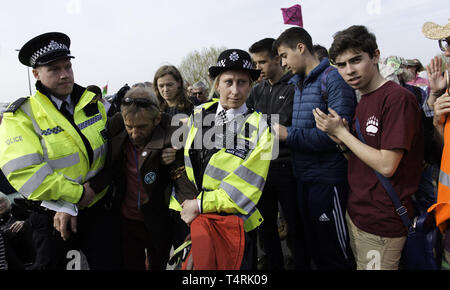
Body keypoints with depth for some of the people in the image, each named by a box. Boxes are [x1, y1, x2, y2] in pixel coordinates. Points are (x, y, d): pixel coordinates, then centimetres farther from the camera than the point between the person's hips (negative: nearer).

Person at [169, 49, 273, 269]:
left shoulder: (259, 126, -8)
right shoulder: (198, 115, 3)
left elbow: (247, 181, -15)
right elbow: (183, 158, 13)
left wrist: (201, 204, -16)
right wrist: (185, 200, 1)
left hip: (234, 223, -3)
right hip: (189, 219, 4)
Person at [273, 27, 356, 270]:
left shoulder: (334, 79, -13)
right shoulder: (295, 83, 11)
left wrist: (288, 135, -19)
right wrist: (275, 129, 1)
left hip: (327, 179, -8)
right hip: (302, 178, 8)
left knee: (335, 255, 6)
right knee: (312, 247, 22)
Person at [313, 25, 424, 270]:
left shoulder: (398, 98, -18)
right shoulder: (363, 102, 9)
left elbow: (386, 166, -23)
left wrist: (342, 132, -15)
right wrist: (339, 140, -9)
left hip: (382, 225, -8)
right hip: (356, 213, 8)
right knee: (357, 264, 23)